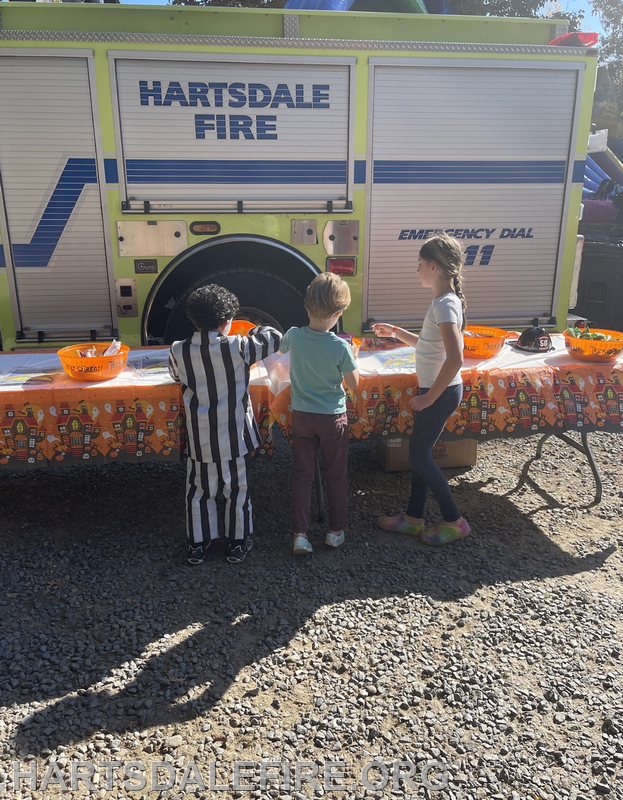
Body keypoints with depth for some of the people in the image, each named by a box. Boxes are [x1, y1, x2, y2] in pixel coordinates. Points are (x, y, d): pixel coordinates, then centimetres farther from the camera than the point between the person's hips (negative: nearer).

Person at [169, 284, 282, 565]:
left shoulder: (179, 351, -8)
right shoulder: (238, 348, -17)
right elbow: (274, 338, -4)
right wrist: (256, 331, 15)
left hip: (200, 438, 2)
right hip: (234, 436, -2)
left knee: (199, 490, 18)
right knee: (237, 489, 15)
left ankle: (198, 545, 29)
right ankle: (237, 544, 27)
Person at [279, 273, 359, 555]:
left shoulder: (293, 336, -10)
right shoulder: (340, 346, -20)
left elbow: (281, 349, 14)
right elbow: (353, 382, -9)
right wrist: (352, 357, 7)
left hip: (302, 416, 3)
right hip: (333, 417, -2)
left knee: (303, 475, 11)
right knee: (336, 475, 14)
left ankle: (300, 534, 10)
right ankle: (336, 531, 24)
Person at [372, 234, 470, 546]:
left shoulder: (446, 305, -21)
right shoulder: (443, 301, 9)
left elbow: (455, 358, -31)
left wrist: (429, 397, -23)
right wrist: (396, 332, 18)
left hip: (441, 392, -10)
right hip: (434, 390, 10)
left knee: (419, 456, 1)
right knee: (420, 453, 15)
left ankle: (454, 521, 14)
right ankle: (413, 518, 28)